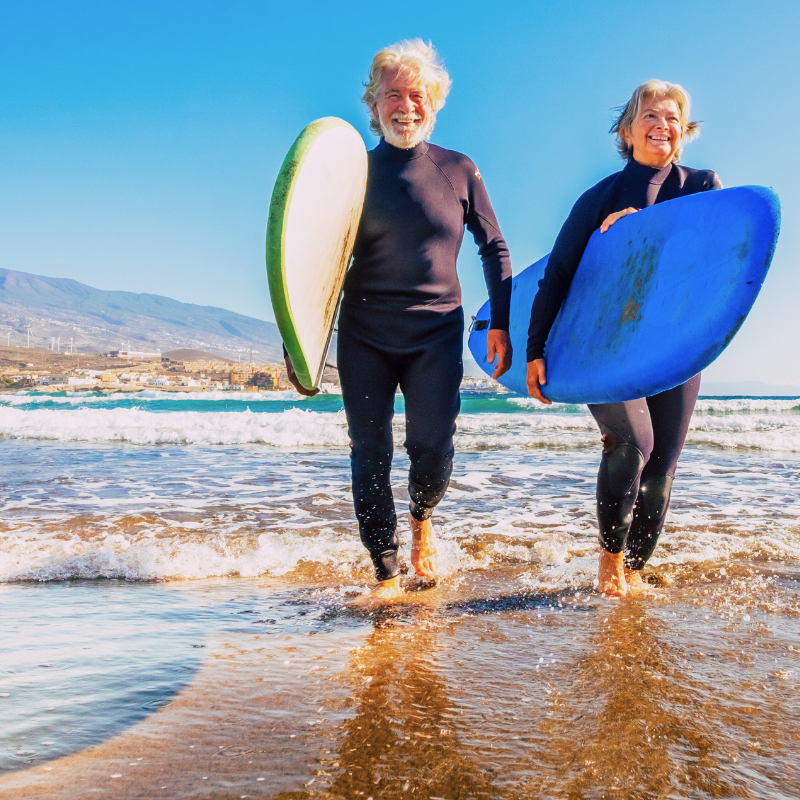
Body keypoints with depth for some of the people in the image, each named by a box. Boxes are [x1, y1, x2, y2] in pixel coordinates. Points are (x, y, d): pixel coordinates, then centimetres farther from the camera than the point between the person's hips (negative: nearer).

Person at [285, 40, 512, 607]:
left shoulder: (459, 171, 5)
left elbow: (494, 248, 11)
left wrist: (501, 324, 4)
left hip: (437, 334, 0)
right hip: (364, 336, 1)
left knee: (432, 445, -6)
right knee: (370, 453, -2)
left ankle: (421, 521, 29)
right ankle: (387, 575, 11)